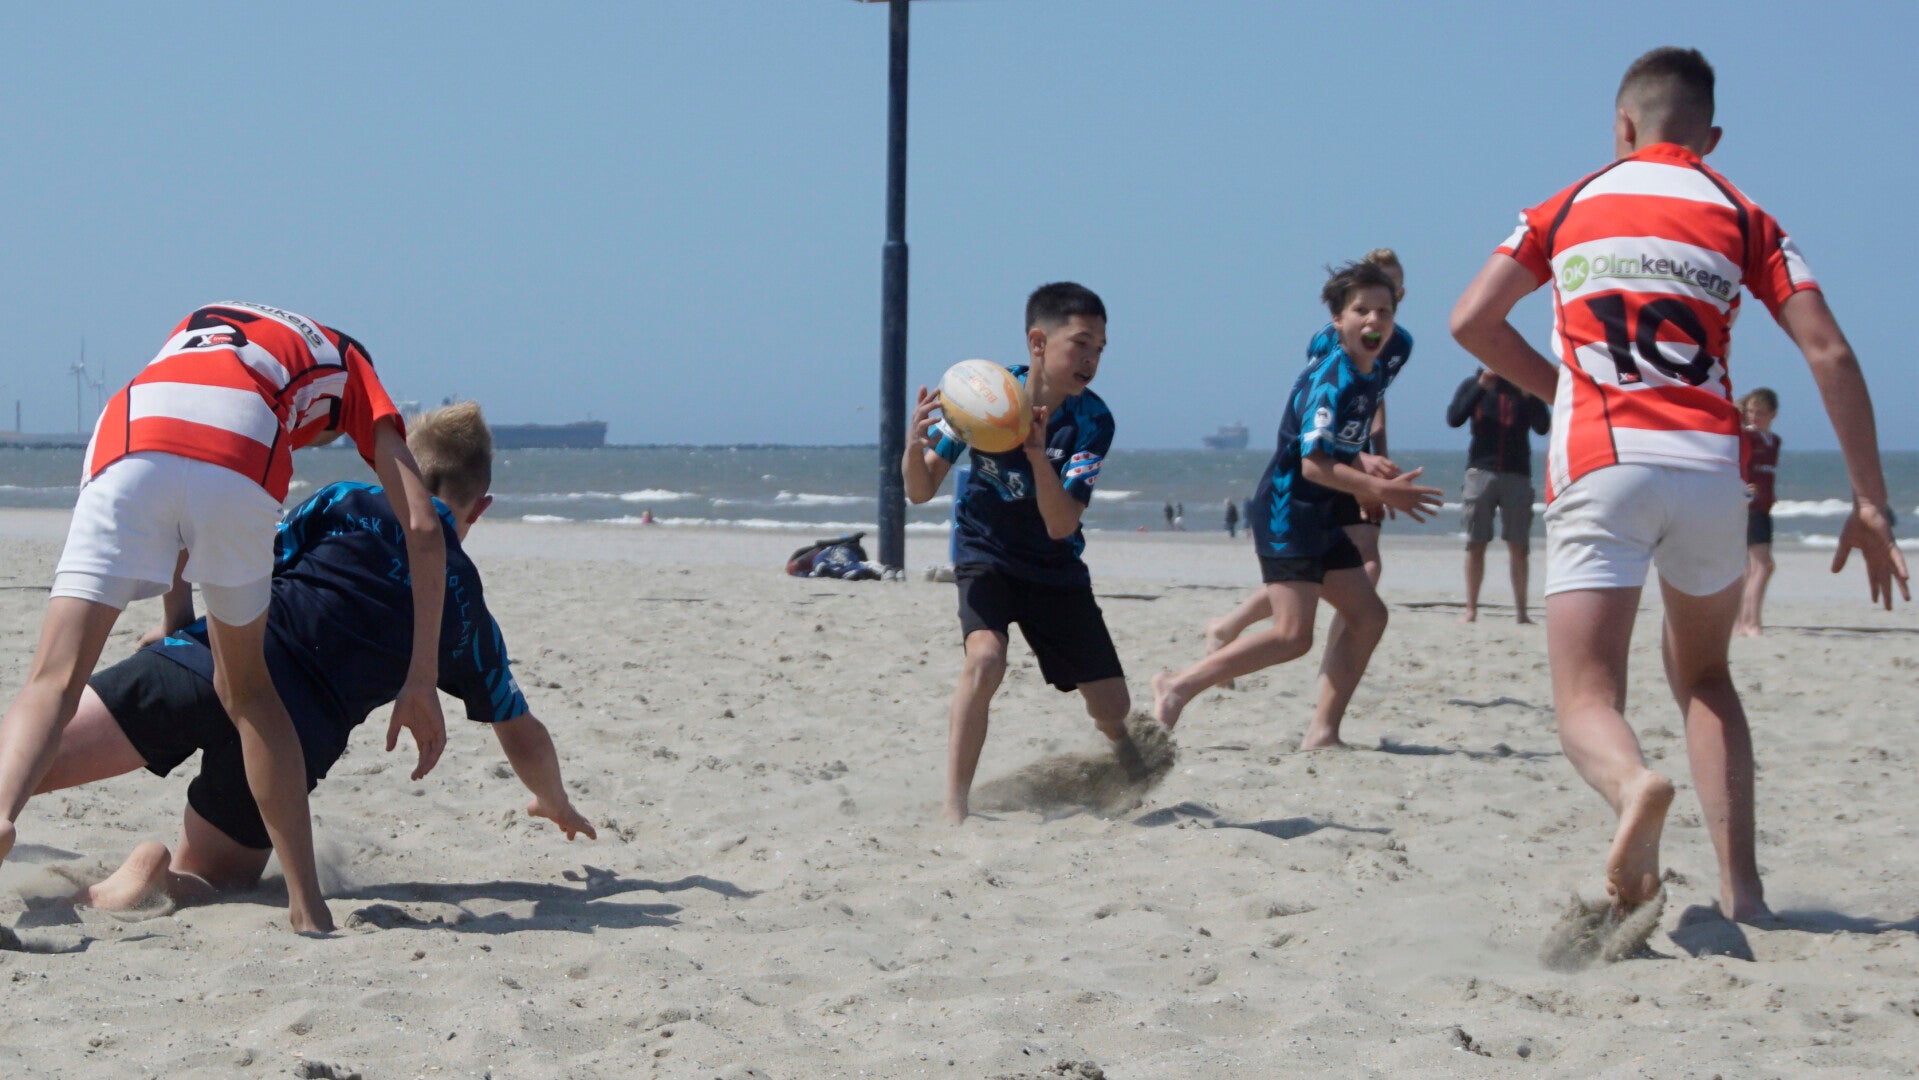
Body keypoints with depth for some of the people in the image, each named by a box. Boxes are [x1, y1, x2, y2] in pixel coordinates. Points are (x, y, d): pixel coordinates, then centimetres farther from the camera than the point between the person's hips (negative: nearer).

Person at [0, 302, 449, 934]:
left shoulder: (201, 325, 45)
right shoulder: (350, 366, 34)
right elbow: (422, 527, 22)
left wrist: (178, 631, 42)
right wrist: (421, 683, 21)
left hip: (128, 443, 1)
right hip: (239, 458, -1)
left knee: (55, 681, -2)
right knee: (246, 688, 20)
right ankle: (307, 908, 16)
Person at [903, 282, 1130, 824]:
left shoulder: (1092, 421, -17)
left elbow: (1061, 526, -24)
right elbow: (921, 492, -13)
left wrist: (1038, 456, -40)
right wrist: (914, 446, -35)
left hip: (1055, 566, 2)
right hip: (986, 552, -2)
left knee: (1112, 707, 2)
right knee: (986, 657, -32)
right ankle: (954, 807, -25)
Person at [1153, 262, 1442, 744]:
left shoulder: (1373, 377, 10)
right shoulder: (1332, 380, -19)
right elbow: (1313, 464, -24)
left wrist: (1372, 484, 10)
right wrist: (1379, 490, -24)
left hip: (1319, 517, 10)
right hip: (1286, 511, -10)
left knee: (1368, 616, 8)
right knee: (1293, 635, -16)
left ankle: (1323, 731, 8)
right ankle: (1178, 686, -7)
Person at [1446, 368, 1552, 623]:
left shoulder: (1526, 387, 10)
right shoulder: (1473, 386, 10)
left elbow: (1542, 427, -2)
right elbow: (1454, 418, -5)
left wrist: (1529, 396, -16)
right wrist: (1481, 386, -11)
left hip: (1517, 474, 0)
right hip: (1481, 470, 0)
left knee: (1519, 546, -2)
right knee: (1476, 544, -1)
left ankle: (1521, 610, 1)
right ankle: (1471, 609, 3)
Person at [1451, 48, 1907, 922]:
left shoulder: (1567, 209, 15)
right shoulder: (1741, 218, 14)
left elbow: (1471, 321, 8)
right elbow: (1829, 352, 3)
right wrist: (1870, 502, 5)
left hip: (1600, 466, -2)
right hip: (1710, 464, 2)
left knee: (1586, 700, -4)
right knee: (1703, 676, 22)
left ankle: (1634, 785, -40)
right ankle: (1741, 889, 10)